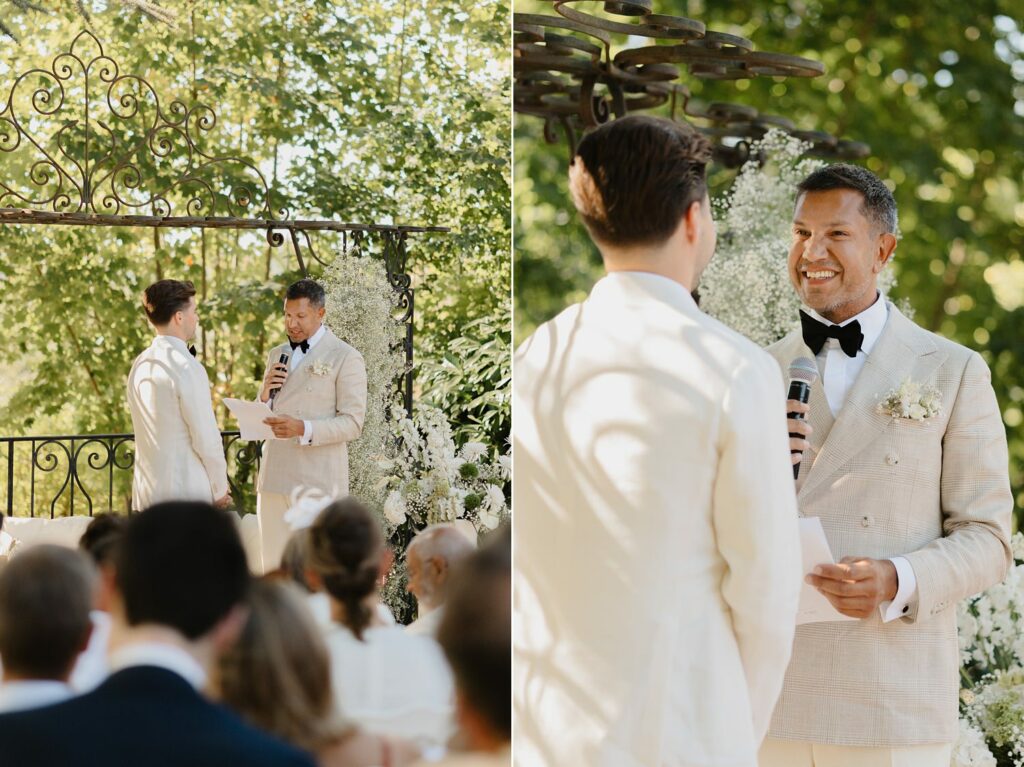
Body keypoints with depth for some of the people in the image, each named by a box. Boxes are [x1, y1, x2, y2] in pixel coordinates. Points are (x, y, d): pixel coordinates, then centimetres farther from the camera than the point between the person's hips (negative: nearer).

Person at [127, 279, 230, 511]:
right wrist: (220, 490, 0)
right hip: (186, 493, -8)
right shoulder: (187, 368, -14)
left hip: (145, 492, 8)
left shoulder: (140, 365, 10)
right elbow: (206, 438, -13)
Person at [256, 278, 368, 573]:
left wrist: (304, 429, -22)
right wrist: (265, 394, -2)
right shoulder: (277, 355, 17)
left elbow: (352, 423, -9)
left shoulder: (346, 358, -3)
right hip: (273, 480, 6)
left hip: (319, 481, -6)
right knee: (273, 568, 7)